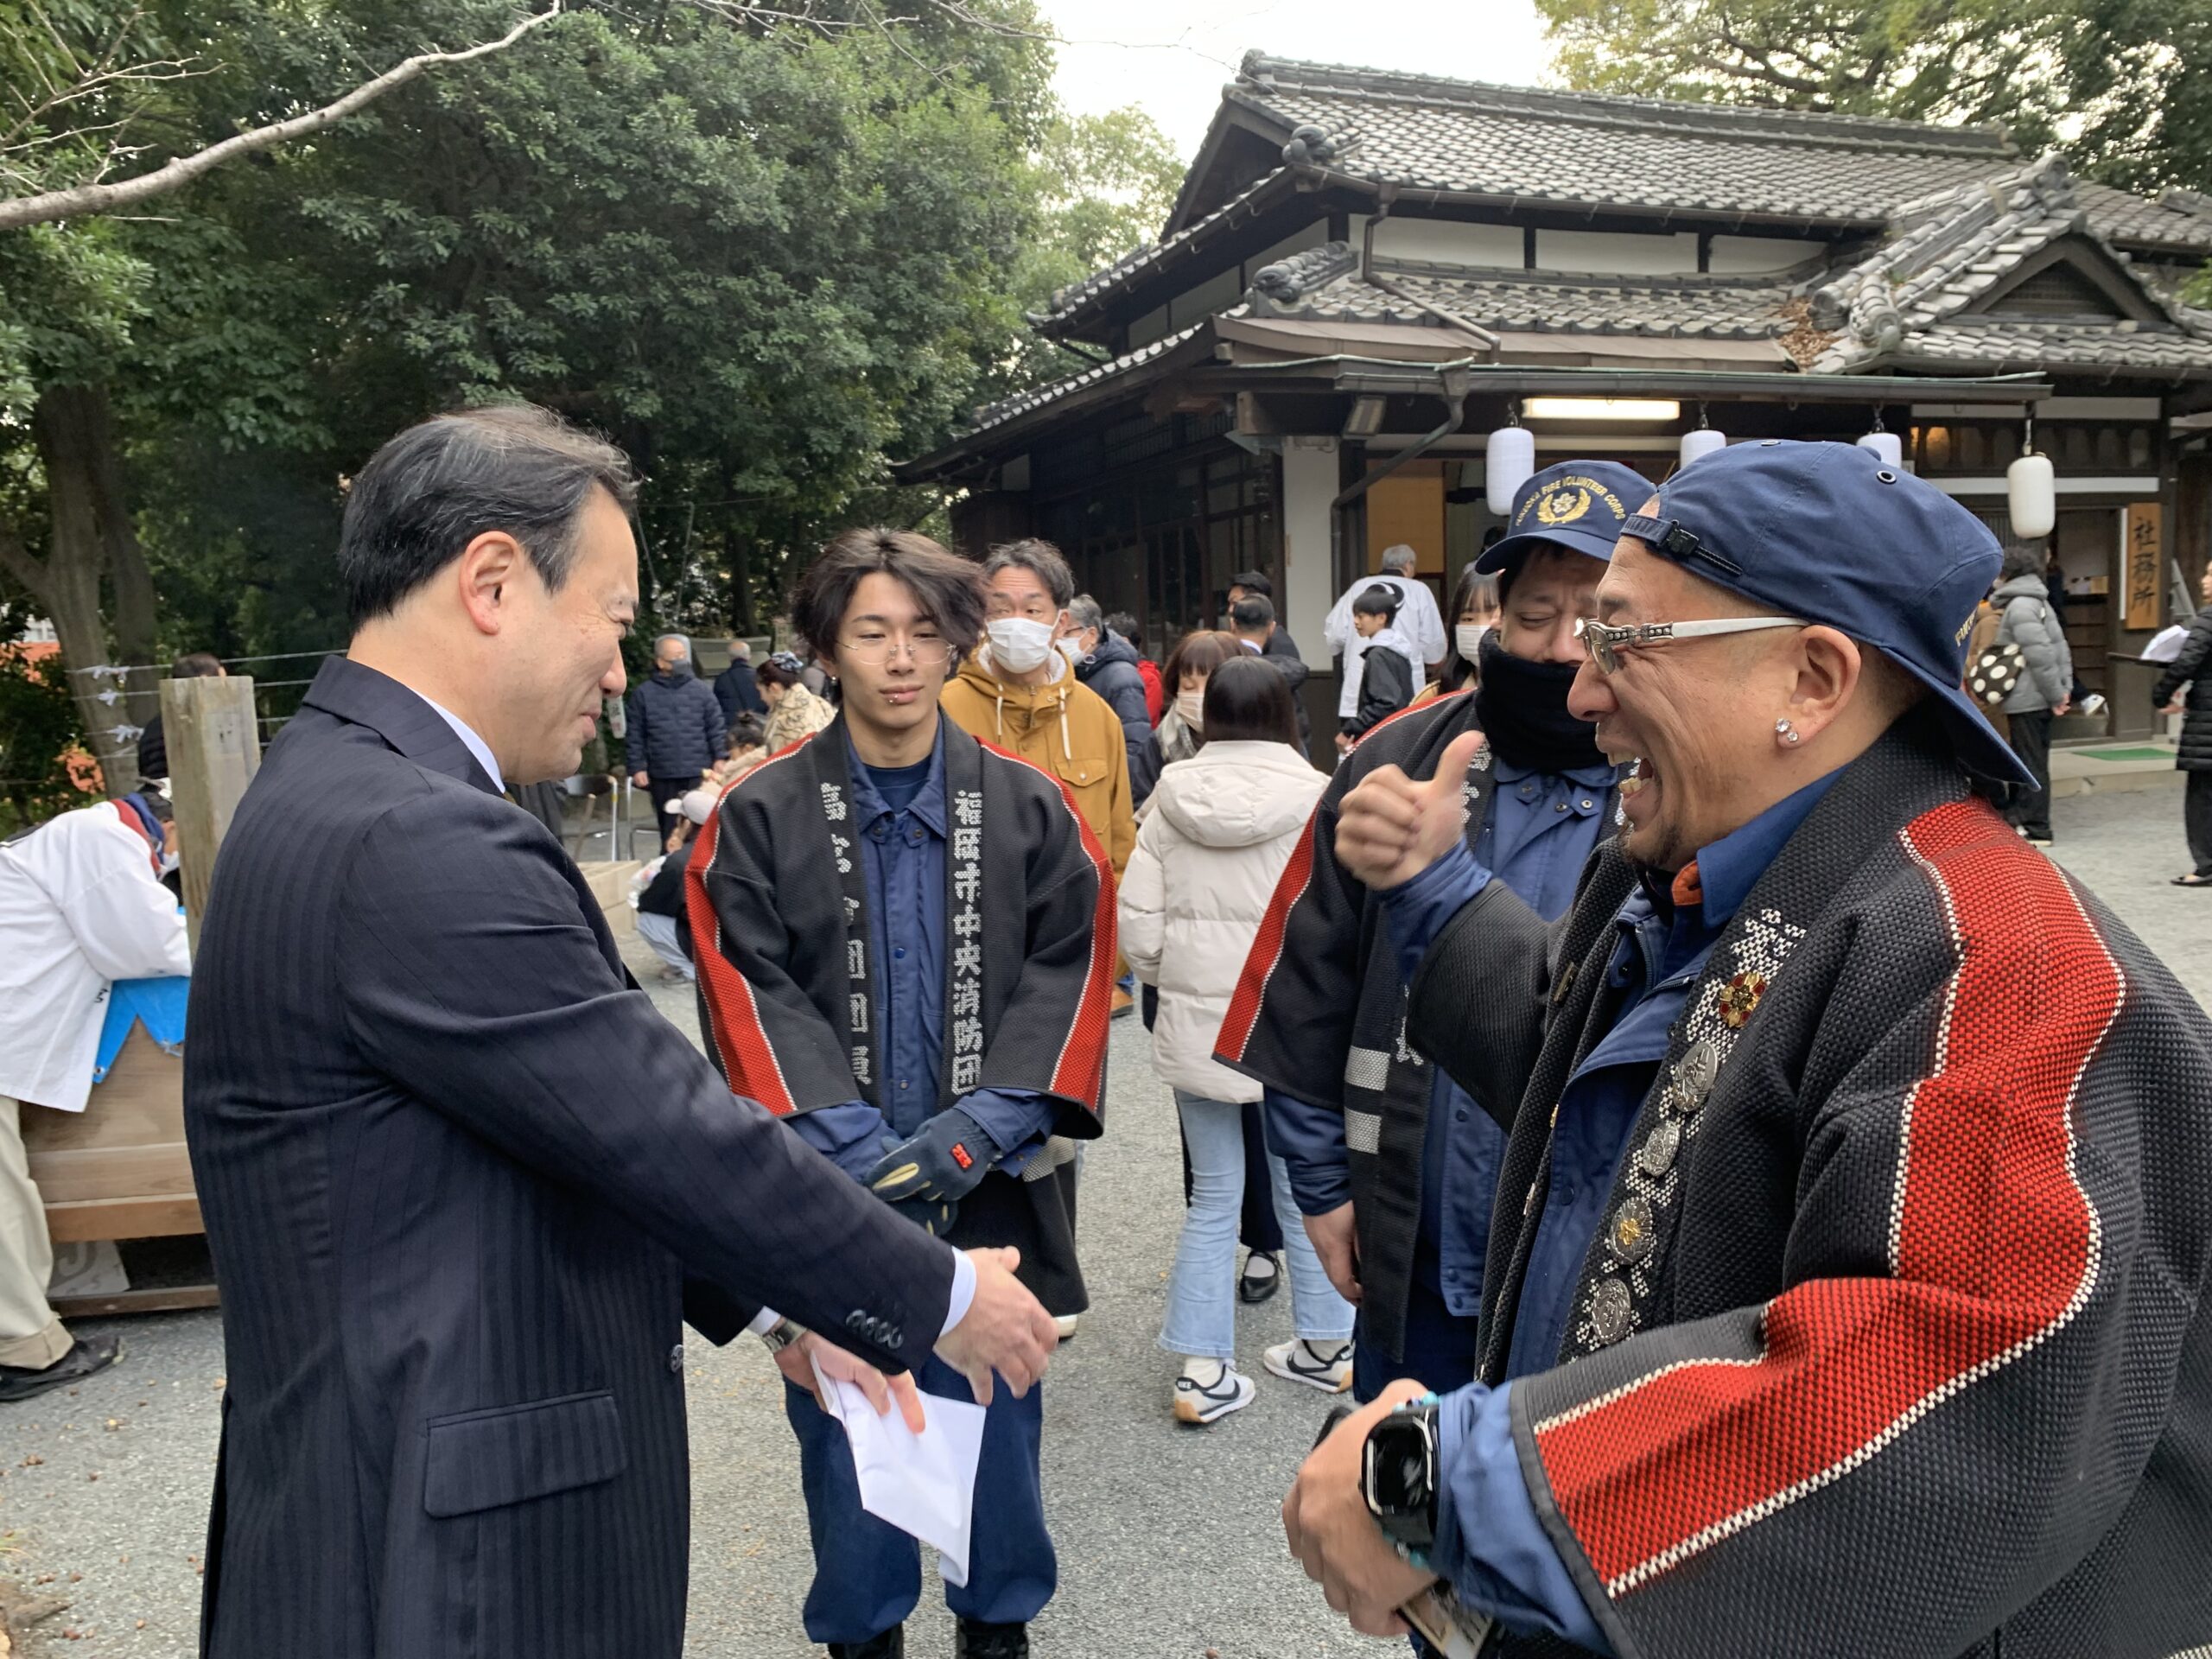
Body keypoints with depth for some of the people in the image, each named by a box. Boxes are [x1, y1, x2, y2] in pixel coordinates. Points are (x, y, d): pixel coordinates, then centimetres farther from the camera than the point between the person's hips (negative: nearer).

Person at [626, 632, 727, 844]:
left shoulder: (702, 689, 4)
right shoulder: (644, 693, 3)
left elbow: (717, 727, 4)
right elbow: (636, 735, 4)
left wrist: (720, 759, -4)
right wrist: (638, 767, -1)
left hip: (699, 774, 0)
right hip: (662, 776, 0)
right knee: (670, 830, 9)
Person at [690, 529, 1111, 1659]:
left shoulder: (1030, 808, 0)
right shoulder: (759, 819, -4)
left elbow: (1069, 973, -4)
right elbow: (751, 995, -8)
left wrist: (980, 1125, -15)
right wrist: (854, 1142, -17)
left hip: (992, 1182, 1)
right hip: (832, 1188, -1)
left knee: (998, 1412, 16)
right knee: (841, 1420, 14)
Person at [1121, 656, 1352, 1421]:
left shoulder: (1171, 799, -3)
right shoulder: (1318, 799, -10)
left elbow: (1139, 927, -2)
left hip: (1196, 1026, 2)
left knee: (1212, 1197, 12)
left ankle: (1202, 1368, 14)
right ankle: (1326, 1345, 29)